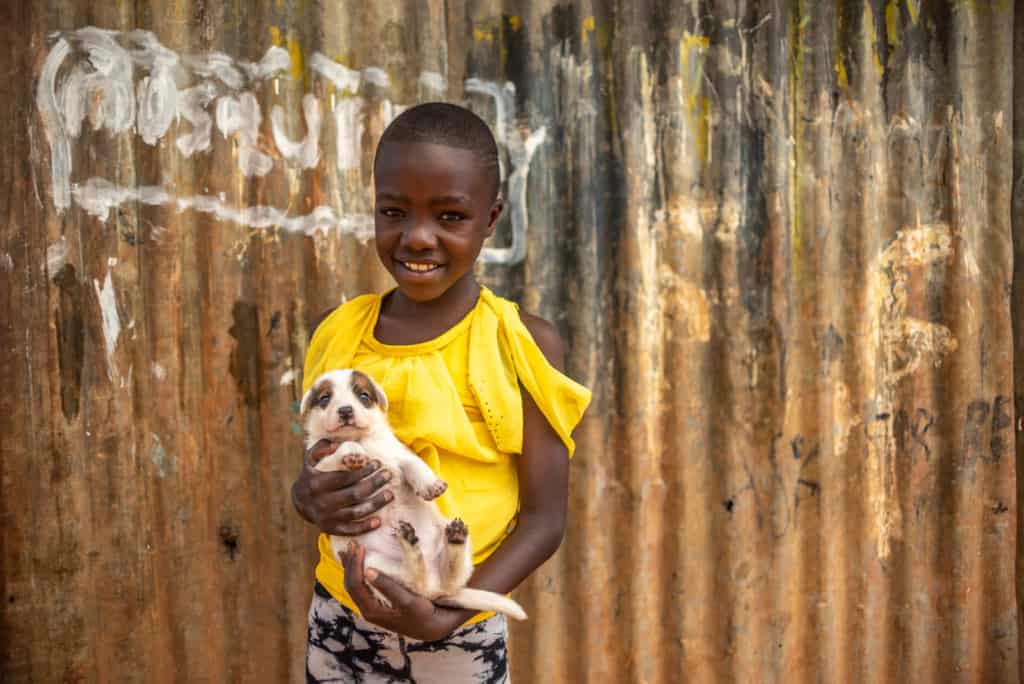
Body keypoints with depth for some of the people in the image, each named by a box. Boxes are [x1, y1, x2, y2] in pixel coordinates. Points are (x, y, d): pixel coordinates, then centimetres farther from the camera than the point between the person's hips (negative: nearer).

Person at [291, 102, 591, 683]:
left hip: (460, 636, -3)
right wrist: (312, 499, -15)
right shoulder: (340, 333, -1)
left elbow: (545, 517, -10)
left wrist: (450, 613, -22)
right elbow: (314, 474, 8)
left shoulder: (524, 344, -10)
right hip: (339, 623, 3)